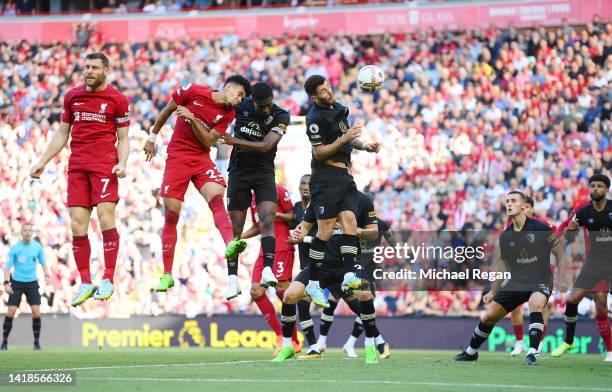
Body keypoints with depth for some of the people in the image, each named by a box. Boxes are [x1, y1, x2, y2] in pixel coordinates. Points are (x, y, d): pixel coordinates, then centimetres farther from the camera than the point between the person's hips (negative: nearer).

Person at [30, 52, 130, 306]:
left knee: (106, 218, -15)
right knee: (77, 225, -2)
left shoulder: (117, 100, 2)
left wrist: (122, 164, -12)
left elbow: (123, 138, 5)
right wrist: (43, 162, 15)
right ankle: (85, 283, 3)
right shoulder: (72, 96, 13)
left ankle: (108, 280, -9)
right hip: (77, 166, 4)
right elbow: (62, 134, 20)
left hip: (104, 164, -4)